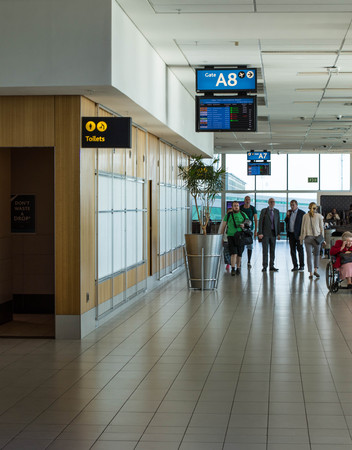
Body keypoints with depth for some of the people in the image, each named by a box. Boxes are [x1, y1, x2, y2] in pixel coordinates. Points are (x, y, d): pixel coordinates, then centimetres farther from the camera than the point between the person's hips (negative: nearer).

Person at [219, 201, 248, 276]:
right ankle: (233, 269, -18)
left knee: (239, 254, 8)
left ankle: (238, 268, 24)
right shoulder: (228, 215, 3)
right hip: (231, 236, -2)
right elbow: (223, 226, 7)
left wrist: (244, 225, -13)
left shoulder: (243, 215, 5)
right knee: (233, 253, -15)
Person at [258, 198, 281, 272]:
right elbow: (260, 222, -3)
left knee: (272, 250, 5)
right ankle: (265, 266, -1)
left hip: (273, 233, 3)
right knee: (265, 250, -4)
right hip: (265, 233, -3)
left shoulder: (276, 211, 10)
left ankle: (272, 266, 10)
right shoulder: (264, 211, 0)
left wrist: (278, 233, 5)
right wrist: (260, 233, -11)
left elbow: (278, 222, 11)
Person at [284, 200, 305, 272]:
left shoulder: (302, 213, -7)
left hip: (298, 234, -5)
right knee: (292, 250, 5)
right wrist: (287, 216, -4)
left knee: (300, 250, 2)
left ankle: (302, 265, 9)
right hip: (291, 234, 5)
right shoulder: (289, 212, 10)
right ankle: (295, 266, 9)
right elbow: (286, 221, 15)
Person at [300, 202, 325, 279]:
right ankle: (315, 270, 9)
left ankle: (311, 273, 1)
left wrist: (301, 238, 12)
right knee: (316, 254, 17)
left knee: (309, 255, 2)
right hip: (317, 237, -1)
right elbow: (322, 228, 2)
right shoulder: (319, 216, -1)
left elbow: (302, 228, 5)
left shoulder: (305, 216, 1)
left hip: (307, 238, 1)